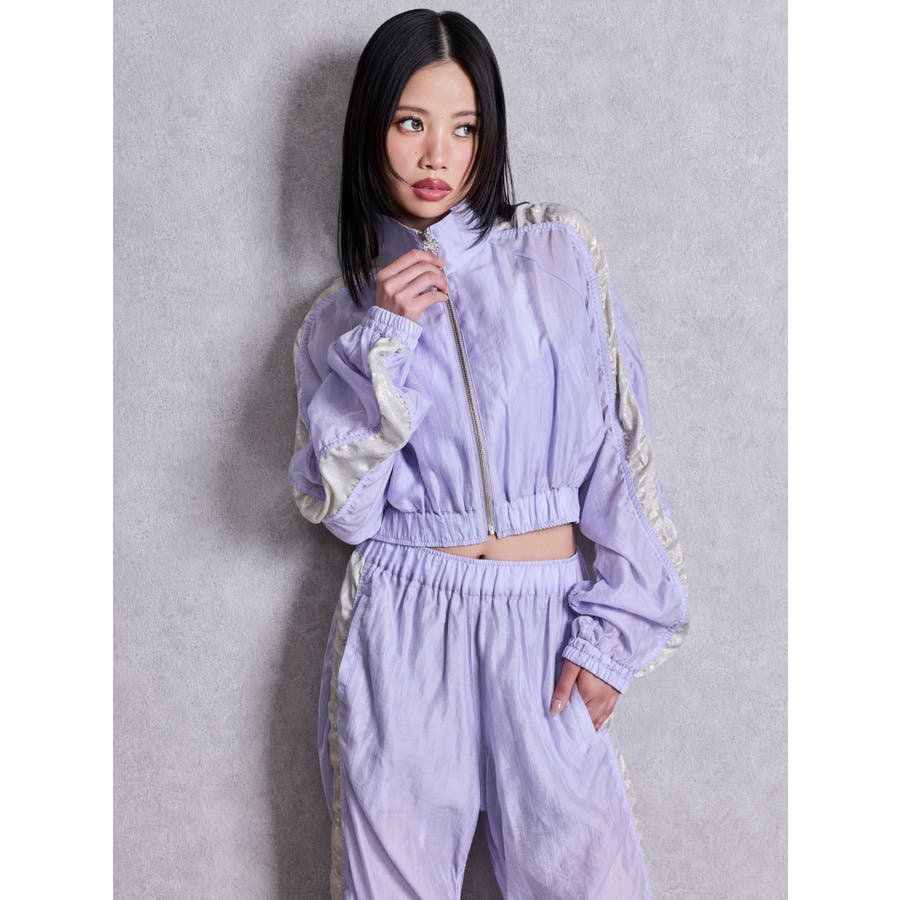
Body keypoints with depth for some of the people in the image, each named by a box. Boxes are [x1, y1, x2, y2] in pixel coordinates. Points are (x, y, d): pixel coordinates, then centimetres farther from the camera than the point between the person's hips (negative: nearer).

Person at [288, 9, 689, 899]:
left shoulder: (557, 250, 1)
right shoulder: (342, 315, 7)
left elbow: (619, 442, -1)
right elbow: (338, 505, -2)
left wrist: (615, 627, -6)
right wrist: (385, 340, -11)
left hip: (544, 626, -1)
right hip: (400, 629, 1)